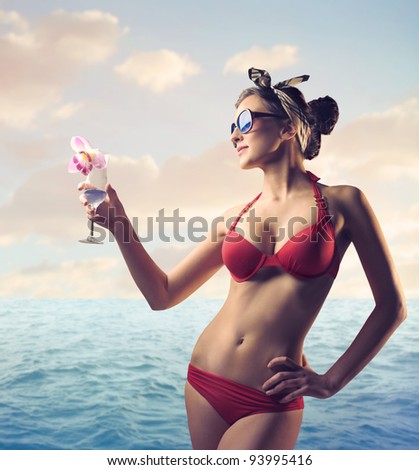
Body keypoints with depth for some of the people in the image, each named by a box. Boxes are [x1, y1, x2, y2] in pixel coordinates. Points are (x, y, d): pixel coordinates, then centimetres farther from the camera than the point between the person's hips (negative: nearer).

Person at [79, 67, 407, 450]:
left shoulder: (341, 203, -4)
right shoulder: (236, 217, 6)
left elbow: (392, 306, 0)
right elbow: (162, 295, 6)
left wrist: (331, 381, -3)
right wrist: (119, 224, -5)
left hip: (269, 403, -4)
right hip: (205, 382, 5)